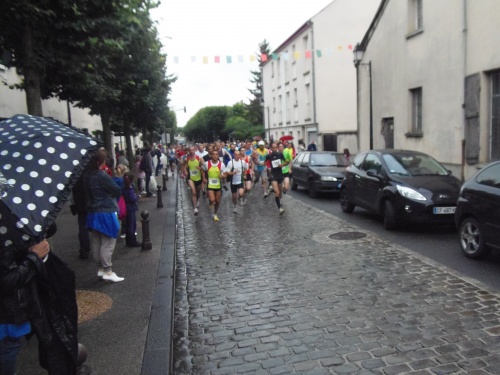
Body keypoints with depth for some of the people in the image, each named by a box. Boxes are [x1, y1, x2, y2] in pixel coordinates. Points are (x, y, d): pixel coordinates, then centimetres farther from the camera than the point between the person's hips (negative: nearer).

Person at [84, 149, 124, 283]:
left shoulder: (87, 175, 3)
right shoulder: (102, 176, -20)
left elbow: (88, 192, 12)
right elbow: (117, 190, -13)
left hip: (92, 212, 8)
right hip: (106, 212, -8)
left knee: (96, 242, 13)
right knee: (107, 243, -1)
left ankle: (101, 268, 24)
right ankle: (107, 271, 3)